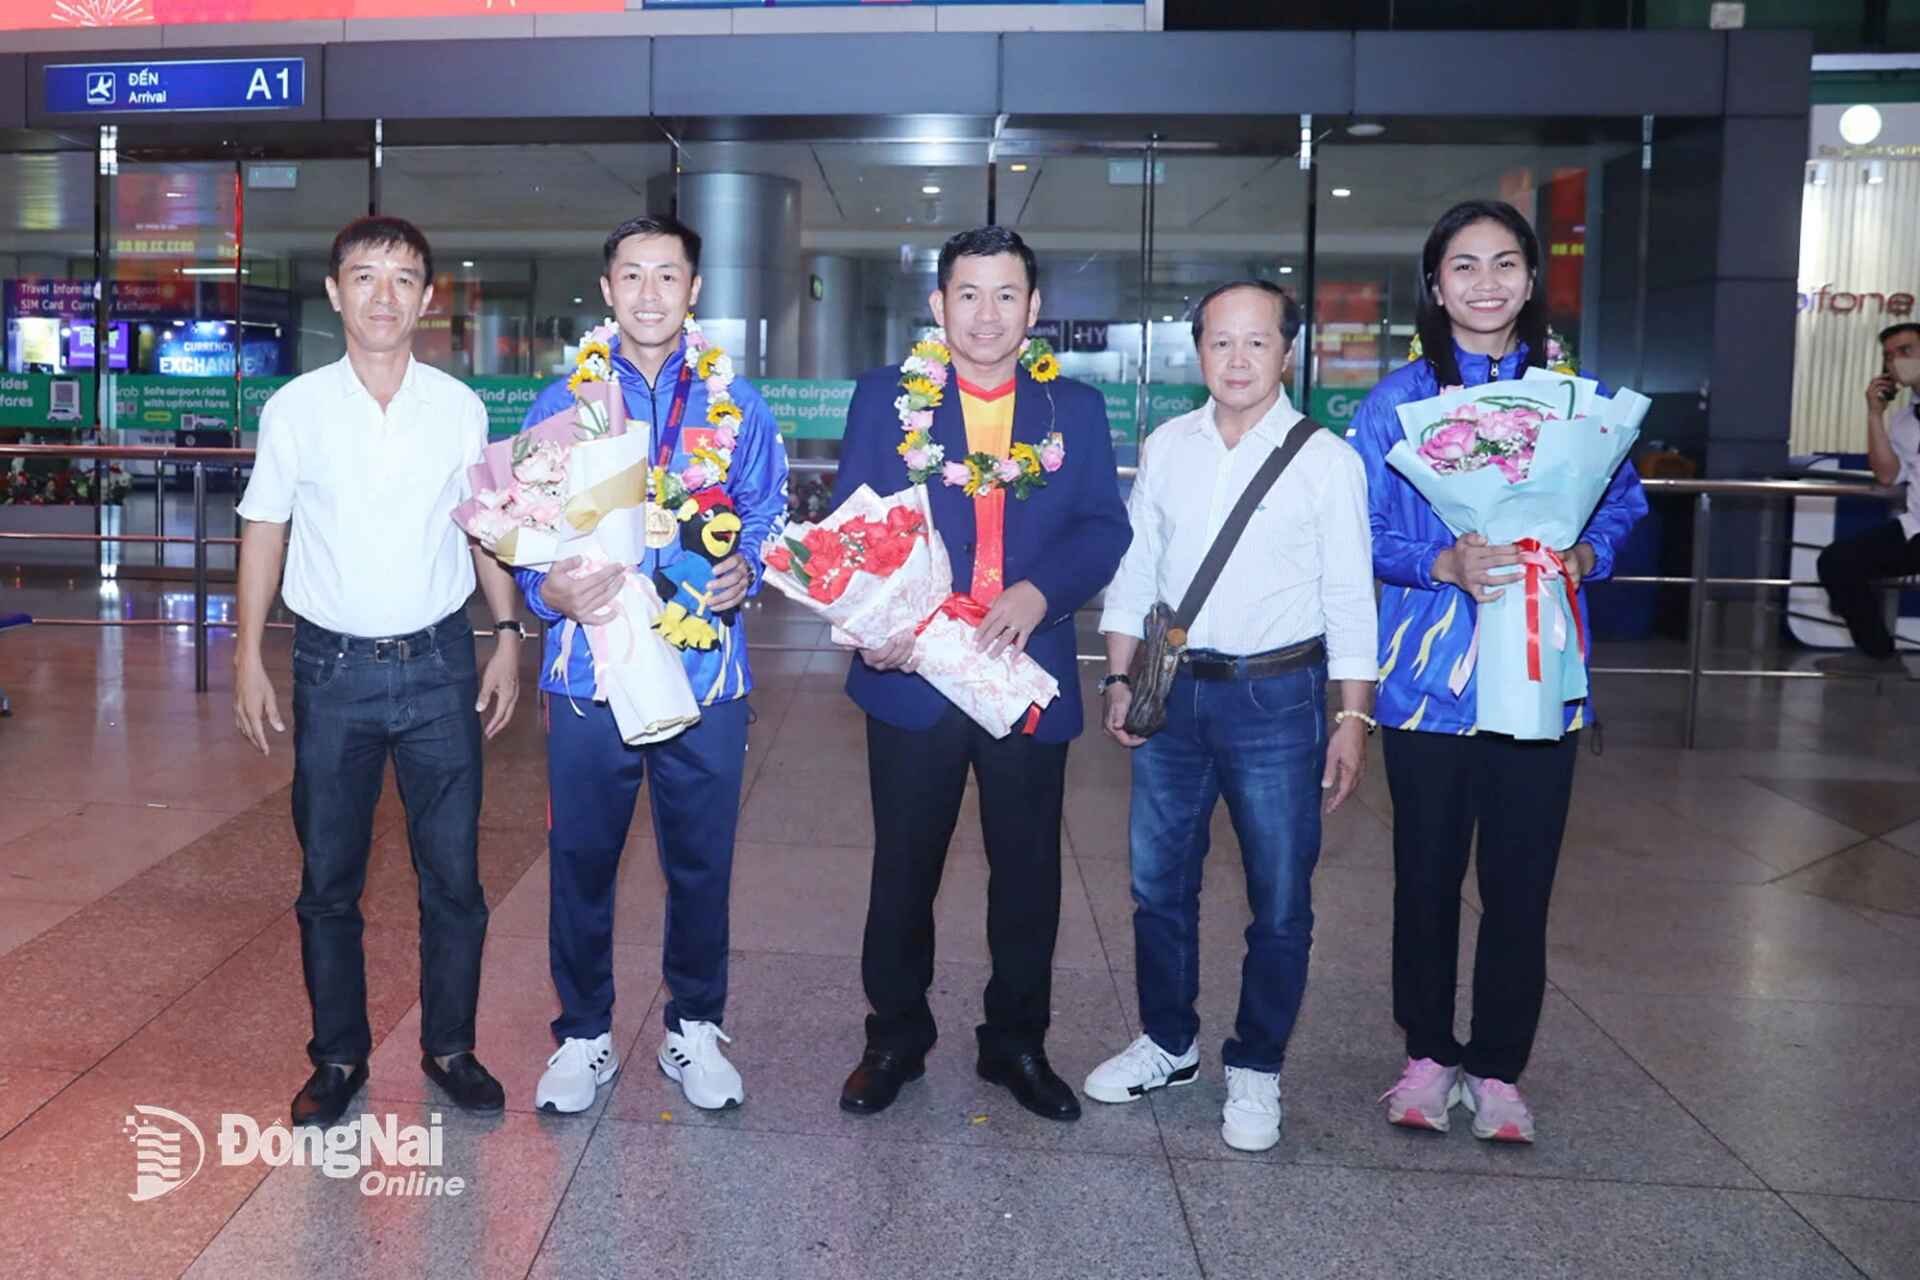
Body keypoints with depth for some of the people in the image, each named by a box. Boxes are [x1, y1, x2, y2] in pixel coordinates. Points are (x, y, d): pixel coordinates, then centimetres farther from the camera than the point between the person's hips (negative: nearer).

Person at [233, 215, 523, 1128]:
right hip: (332, 667, 0)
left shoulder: (459, 407, 1)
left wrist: (507, 635, 2)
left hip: (438, 664, 0)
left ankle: (450, 1048, 23)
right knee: (329, 879, 10)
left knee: (453, 875, 6)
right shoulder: (295, 408, -1)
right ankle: (338, 1058, 25)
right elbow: (265, 530, 4)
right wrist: (248, 657, 0)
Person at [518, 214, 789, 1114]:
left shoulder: (735, 403, 6)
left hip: (707, 671, 0)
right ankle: (583, 1036, 27)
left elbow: (768, 515, 8)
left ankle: (694, 1030, 29)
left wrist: (745, 571, -13)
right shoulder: (563, 403, 5)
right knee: (580, 859, 9)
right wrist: (548, 591, -15)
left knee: (702, 862, 10)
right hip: (590, 672, 0)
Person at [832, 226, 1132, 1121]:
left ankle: (1017, 1042, 29)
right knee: (903, 869, 11)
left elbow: (1103, 530, 0)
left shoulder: (1076, 408, 7)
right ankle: (895, 1037, 29)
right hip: (912, 675, -1)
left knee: (1028, 871, 11)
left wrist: (1040, 592, -20)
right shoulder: (884, 398, 4)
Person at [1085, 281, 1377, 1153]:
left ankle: (1255, 1070, 24)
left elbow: (1349, 598, -3)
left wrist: (1353, 719, -7)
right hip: (1175, 689, 3)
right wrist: (1119, 677, 4)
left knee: (1279, 898, 5)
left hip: (1277, 696, -3)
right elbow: (1134, 569, 10)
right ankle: (1168, 1043, 33)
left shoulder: (1327, 460, -3)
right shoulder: (1165, 447, 6)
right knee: (1157, 882, 13)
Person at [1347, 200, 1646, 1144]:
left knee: (1519, 882, 5)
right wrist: (1447, 564, -20)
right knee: (1427, 874, 9)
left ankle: (1497, 1068, 23)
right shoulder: (1398, 400, 1)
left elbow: (1623, 505, 10)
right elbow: (1364, 531, -3)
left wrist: (1584, 555, -12)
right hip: (1427, 672, -1)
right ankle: (1428, 1055, 27)